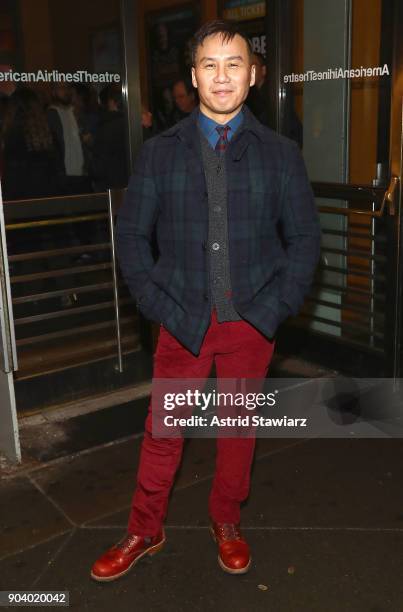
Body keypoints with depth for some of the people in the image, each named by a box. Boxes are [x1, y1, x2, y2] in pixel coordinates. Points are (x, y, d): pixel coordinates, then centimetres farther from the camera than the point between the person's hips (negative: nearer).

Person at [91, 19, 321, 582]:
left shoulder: (281, 153, 2)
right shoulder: (159, 153, 2)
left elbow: (304, 237, 3)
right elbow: (131, 234, 2)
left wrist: (276, 307, -7)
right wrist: (158, 304, -7)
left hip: (252, 323, 1)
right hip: (182, 322, 0)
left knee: (239, 427, 14)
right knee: (163, 431, 9)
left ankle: (227, 524, 36)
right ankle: (145, 532, 29)